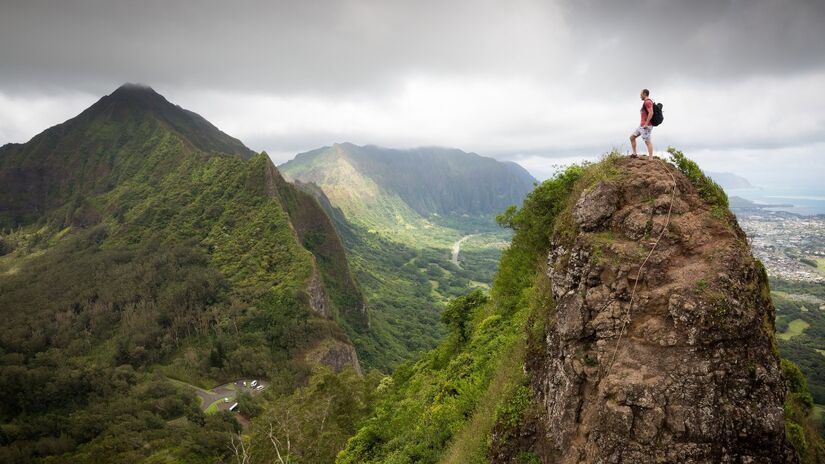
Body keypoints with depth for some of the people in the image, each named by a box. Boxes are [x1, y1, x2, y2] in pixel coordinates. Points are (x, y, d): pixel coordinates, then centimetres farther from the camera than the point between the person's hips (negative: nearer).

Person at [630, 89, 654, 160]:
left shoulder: (647, 102, -13)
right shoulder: (647, 102, 19)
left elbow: (651, 113, -24)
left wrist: (646, 124, -23)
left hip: (646, 126, -11)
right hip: (641, 125, 11)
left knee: (647, 142, -10)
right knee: (632, 137, 14)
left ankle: (650, 158, -10)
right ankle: (634, 154, 17)